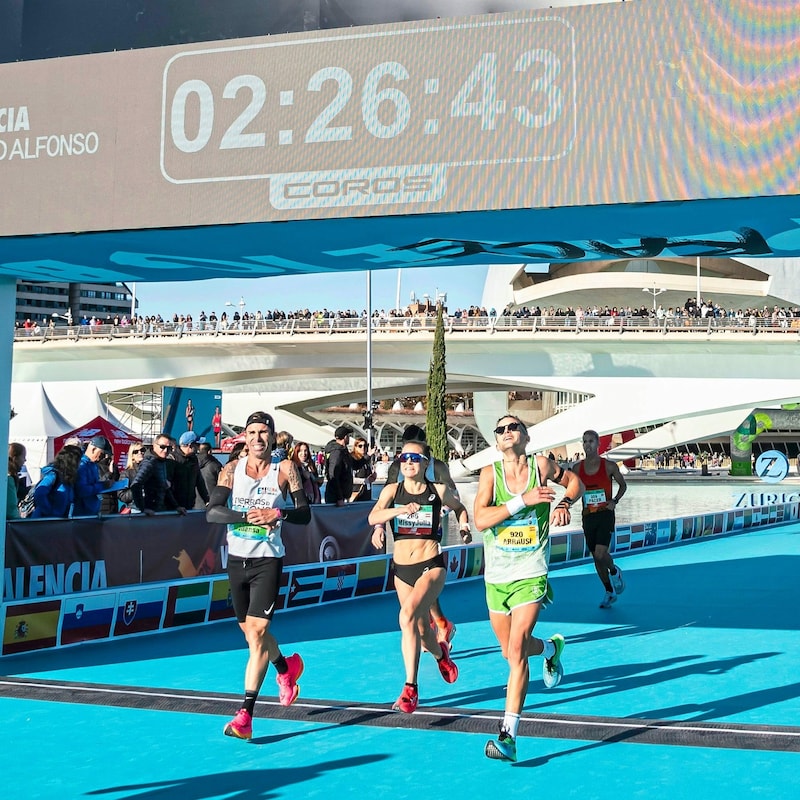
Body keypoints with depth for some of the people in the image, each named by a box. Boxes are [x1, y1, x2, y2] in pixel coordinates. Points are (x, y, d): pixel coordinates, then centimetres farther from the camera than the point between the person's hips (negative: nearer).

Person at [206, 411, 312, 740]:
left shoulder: (285, 469, -3)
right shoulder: (231, 469, 2)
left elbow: (305, 514, -4)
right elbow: (211, 511, -8)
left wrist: (278, 513, -23)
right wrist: (247, 516, -23)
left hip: (267, 560, -4)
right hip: (237, 559, 4)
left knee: (256, 633, -12)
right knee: (251, 632, 17)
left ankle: (245, 716, -11)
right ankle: (286, 667, 48)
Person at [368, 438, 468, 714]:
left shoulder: (438, 491, -2)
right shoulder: (392, 491, 0)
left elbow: (459, 507, 19)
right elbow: (373, 517, -17)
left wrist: (464, 527, 2)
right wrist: (400, 510, -33)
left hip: (431, 565, -3)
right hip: (401, 568, 3)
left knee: (408, 615, -26)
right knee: (421, 627, 15)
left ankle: (410, 688, -22)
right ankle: (440, 653, 50)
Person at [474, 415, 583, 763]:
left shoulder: (542, 465, -1)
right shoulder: (490, 473, -3)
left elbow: (574, 481, 20)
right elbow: (480, 519, -18)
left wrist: (564, 504, -1)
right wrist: (524, 499, -24)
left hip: (531, 576, -3)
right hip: (496, 576, 3)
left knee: (516, 650, -15)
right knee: (510, 651, 16)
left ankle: (508, 735, -13)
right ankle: (552, 648, 49)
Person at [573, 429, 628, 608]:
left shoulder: (609, 466, -4)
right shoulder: (578, 468, 3)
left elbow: (623, 485, 10)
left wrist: (614, 501, -4)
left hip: (605, 514, -3)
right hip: (588, 516, 3)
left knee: (600, 554, -18)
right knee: (596, 557, 8)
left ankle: (615, 572, 14)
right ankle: (610, 592, 24)